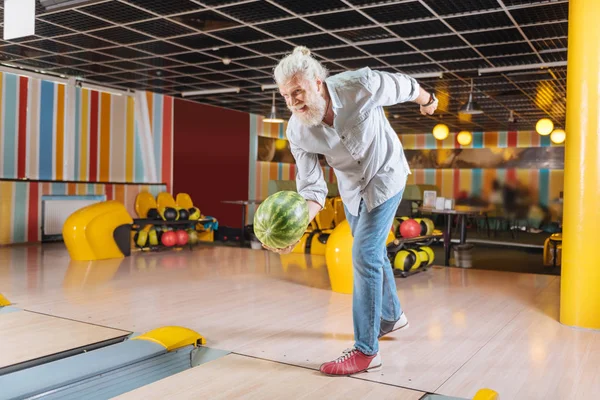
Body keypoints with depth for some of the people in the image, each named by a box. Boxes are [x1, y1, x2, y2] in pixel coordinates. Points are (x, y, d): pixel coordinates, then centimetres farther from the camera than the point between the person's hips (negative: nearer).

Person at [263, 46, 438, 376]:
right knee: (373, 252, 20)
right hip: (350, 186, 5)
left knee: (365, 255, -13)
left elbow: (405, 86, -12)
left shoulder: (361, 85, -33)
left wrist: (427, 100, 9)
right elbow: (312, 189, -21)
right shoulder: (297, 132, -24)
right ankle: (391, 316, 45)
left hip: (384, 176, -4)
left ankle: (366, 351, -4)